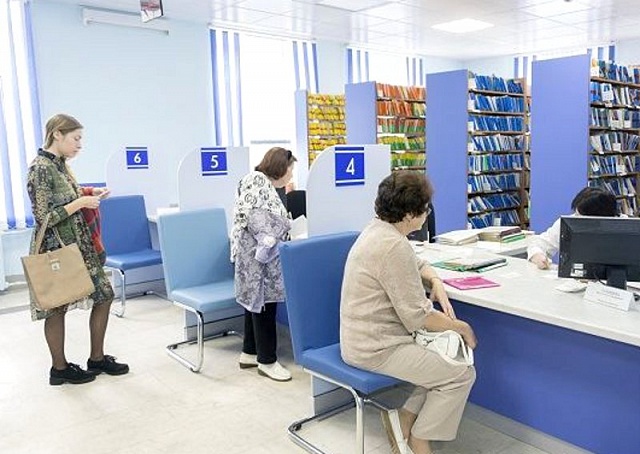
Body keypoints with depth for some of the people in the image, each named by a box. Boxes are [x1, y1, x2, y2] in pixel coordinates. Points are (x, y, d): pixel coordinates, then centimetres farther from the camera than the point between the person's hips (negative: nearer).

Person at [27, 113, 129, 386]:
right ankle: (59, 368, 23)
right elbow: (44, 217, -20)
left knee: (104, 295, 10)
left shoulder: (59, 164, 9)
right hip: (55, 249, -9)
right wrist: (80, 203, -18)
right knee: (57, 308, 6)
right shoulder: (40, 168, -17)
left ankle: (97, 358, 23)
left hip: (78, 246, 9)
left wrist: (89, 194, 6)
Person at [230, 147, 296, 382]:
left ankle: (249, 353, 23)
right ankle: (267, 361, 2)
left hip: (261, 252, 11)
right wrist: (268, 239, -23)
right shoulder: (256, 180, -11)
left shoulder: (268, 187, 19)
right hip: (256, 252, -11)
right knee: (263, 302, -6)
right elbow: (251, 211, -22)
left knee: (256, 301, 14)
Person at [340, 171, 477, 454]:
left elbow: (416, 265, 23)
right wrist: (461, 328, -8)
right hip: (375, 349, -10)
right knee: (462, 374, -4)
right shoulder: (394, 246, -25)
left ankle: (401, 418, 17)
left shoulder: (378, 229, 5)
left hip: (363, 336, 10)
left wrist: (435, 282, 3)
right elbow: (418, 317, -23)